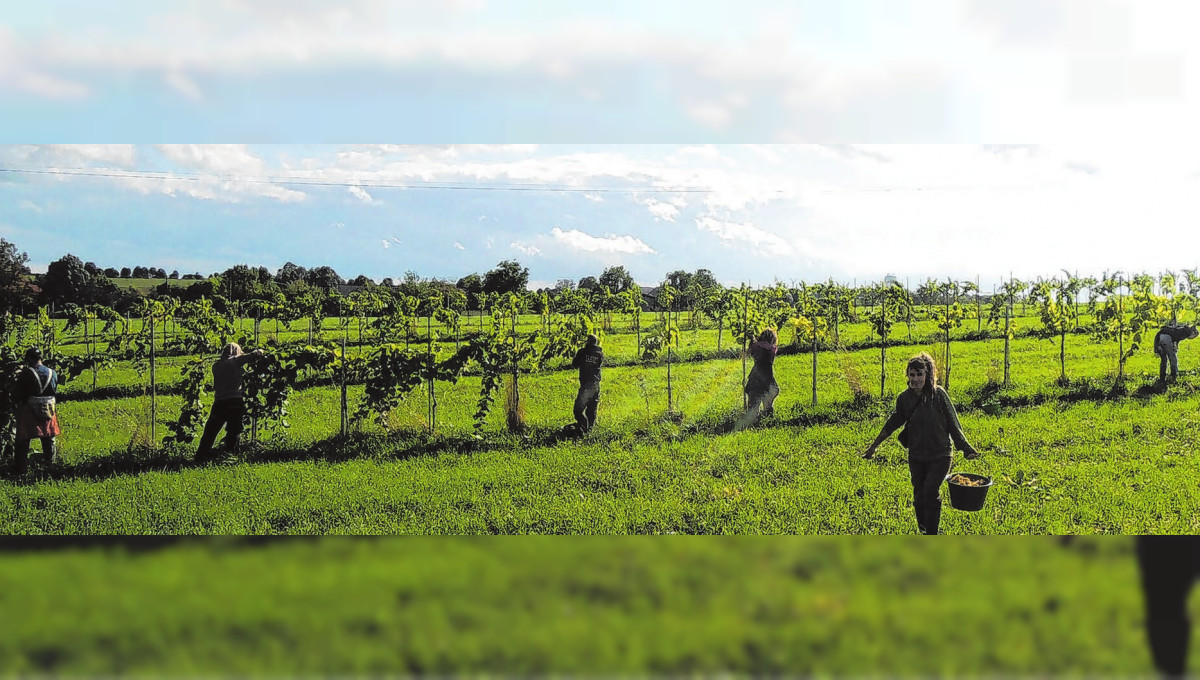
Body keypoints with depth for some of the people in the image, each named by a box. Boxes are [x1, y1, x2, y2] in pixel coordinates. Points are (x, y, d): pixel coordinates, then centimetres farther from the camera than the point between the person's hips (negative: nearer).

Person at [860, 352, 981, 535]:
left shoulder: (938, 394, -10)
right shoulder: (905, 398, 0)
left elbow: (953, 424, -3)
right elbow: (892, 424, 14)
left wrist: (967, 449, -6)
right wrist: (873, 446, 20)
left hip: (939, 456, -4)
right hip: (916, 456, 4)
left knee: (930, 492, -16)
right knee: (919, 496, 8)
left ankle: (932, 536, -10)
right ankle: (922, 533, 24)